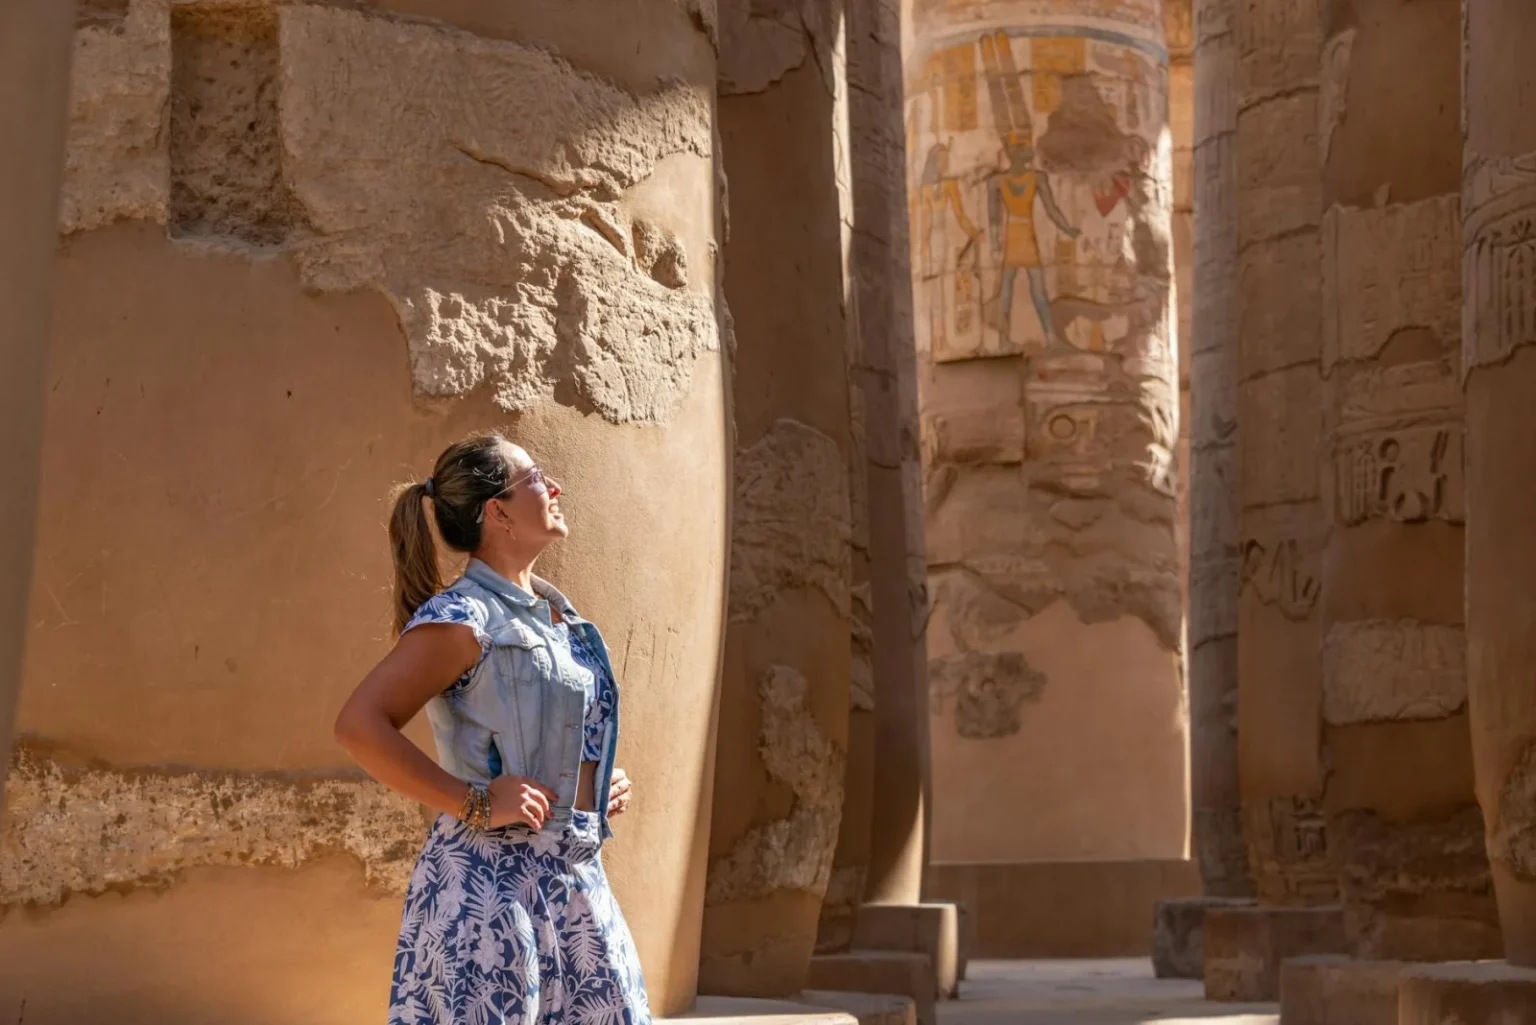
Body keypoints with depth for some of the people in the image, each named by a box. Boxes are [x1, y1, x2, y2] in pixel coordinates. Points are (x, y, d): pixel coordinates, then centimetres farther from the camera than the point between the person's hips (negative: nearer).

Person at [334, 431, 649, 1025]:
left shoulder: (556, 612, 14)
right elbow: (359, 725, -21)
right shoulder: (462, 618, -12)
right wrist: (475, 804, -20)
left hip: (575, 880, 8)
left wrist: (604, 787, 11)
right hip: (493, 881, -8)